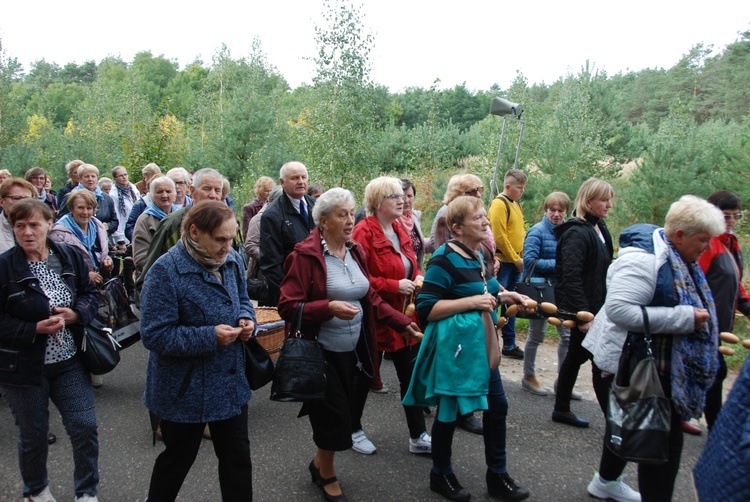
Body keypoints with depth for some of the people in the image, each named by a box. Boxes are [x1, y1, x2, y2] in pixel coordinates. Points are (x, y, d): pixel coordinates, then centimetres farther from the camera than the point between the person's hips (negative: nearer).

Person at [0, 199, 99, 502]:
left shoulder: (69, 257, -2)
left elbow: (90, 294, 8)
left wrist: (76, 314, -12)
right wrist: (35, 329, -23)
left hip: (69, 363, 3)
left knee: (85, 428, 3)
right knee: (33, 436, 15)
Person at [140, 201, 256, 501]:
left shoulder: (232, 261, -2)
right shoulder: (166, 271, -22)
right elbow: (154, 335, -23)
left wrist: (246, 319, -8)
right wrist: (210, 337, -27)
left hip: (231, 383, 5)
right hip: (186, 388, -5)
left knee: (237, 458, 16)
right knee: (178, 459, 18)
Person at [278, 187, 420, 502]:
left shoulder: (354, 252, 6)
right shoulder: (305, 254, -16)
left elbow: (370, 299, 13)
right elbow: (287, 306, -19)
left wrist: (402, 323, 6)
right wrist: (329, 307, -30)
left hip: (353, 349, 7)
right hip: (322, 353, -6)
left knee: (347, 413, 13)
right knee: (334, 417, 2)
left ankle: (320, 463, 40)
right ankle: (327, 473, 32)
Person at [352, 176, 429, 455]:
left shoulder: (399, 229, 8)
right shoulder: (364, 232, -17)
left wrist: (417, 278, -1)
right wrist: (394, 286, -23)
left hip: (403, 316, 7)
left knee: (410, 375, 12)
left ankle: (418, 436, 25)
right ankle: (353, 430, 33)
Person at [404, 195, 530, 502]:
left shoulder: (477, 256, 8)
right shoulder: (445, 259, -18)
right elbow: (425, 308, -22)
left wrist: (501, 296, 6)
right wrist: (472, 301, -25)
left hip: (481, 345, 9)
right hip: (454, 346, -9)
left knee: (497, 407, 14)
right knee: (449, 411, 7)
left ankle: (497, 475, 32)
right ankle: (441, 475, 29)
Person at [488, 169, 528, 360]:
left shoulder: (516, 205, 16)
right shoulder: (499, 204, -12)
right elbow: (499, 237, -18)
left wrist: (522, 258, 8)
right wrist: (516, 259, -12)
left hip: (515, 263, 9)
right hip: (503, 262, -9)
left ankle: (509, 345, 23)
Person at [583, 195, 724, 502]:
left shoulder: (679, 258, 8)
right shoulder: (644, 258, -24)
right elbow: (619, 310, -34)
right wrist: (684, 318, -28)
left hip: (663, 364, 10)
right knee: (665, 439, -6)